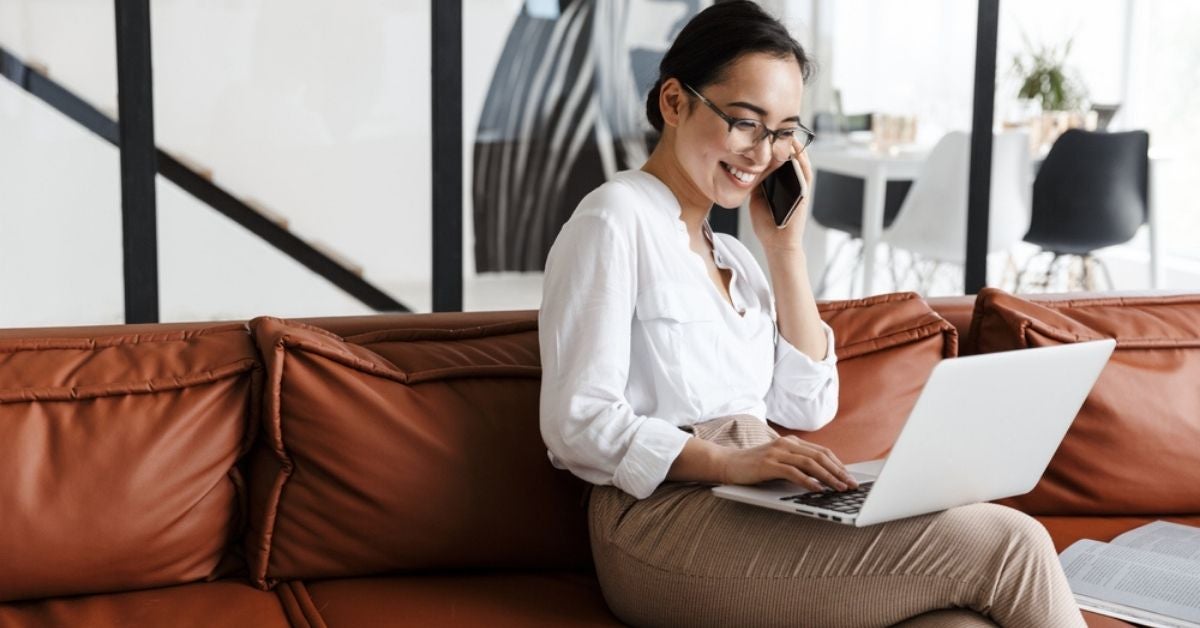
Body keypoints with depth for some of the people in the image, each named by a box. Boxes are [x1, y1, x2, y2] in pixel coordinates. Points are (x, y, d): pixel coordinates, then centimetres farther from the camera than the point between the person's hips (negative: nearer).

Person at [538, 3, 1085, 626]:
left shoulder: (728, 253, 22)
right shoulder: (615, 220, -4)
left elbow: (807, 407, 13)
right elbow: (577, 424, -12)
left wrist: (785, 247, 7)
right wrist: (729, 461, -25)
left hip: (757, 511, 7)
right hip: (667, 516, -7)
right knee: (1009, 545, -19)